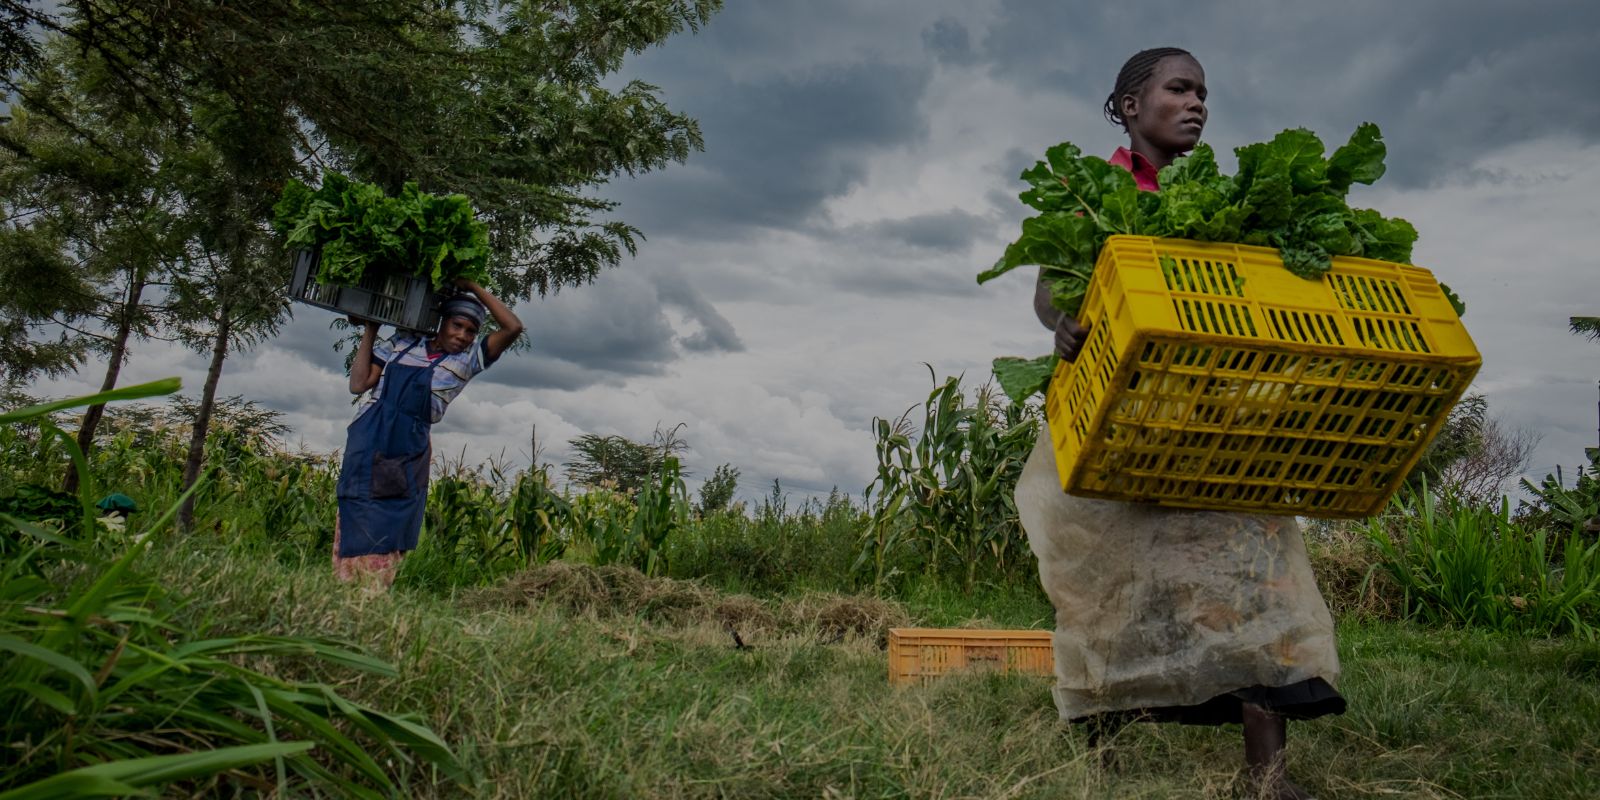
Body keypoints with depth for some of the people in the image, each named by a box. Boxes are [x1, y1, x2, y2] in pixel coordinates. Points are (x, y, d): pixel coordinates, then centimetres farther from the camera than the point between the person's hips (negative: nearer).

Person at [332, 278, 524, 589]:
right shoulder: (402, 343, 12)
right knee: (356, 521, 1)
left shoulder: (468, 360, 8)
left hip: (408, 450, -1)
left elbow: (513, 328, -3)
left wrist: (473, 288, 1)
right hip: (368, 439, 1)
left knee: (389, 528, 1)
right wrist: (370, 330, 8)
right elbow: (359, 384, 8)